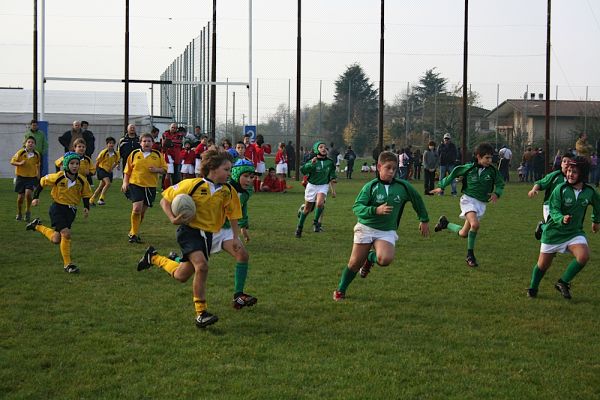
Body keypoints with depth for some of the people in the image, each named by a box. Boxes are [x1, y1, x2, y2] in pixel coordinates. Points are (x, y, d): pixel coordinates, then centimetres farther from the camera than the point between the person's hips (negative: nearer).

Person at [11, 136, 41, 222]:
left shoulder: (37, 154, -1)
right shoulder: (20, 152, -8)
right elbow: (12, 161, -3)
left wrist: (38, 175, 17)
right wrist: (20, 163, -20)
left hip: (32, 177, 0)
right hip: (21, 177, 0)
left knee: (28, 193, -20)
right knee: (20, 196, 3)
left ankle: (28, 211, 2)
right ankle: (19, 214, 26)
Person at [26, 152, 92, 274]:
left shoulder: (82, 180, -8)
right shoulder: (58, 177, -16)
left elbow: (86, 195, 7)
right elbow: (42, 182, -1)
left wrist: (86, 207, -9)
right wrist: (36, 197, -1)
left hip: (71, 210, 5)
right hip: (58, 208, -4)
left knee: (56, 240, 6)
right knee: (66, 233, -20)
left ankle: (38, 227, 34)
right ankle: (67, 264, -8)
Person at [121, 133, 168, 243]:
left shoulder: (158, 155, 5)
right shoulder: (134, 154, 3)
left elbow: (164, 169, 8)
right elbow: (127, 170, 9)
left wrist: (157, 170, -12)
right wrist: (125, 182, -1)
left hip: (151, 186, 2)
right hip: (135, 184, -2)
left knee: (143, 210, 9)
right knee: (137, 208, -18)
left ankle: (133, 232, 26)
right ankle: (134, 234, -6)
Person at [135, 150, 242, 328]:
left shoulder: (228, 191, -3)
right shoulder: (193, 185, -15)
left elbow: (233, 217, 9)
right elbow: (165, 200, -5)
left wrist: (236, 238, -4)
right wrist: (172, 218, -20)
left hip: (210, 235, 5)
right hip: (190, 231, -5)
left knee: (181, 276, 9)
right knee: (201, 266, -27)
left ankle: (154, 258, 37)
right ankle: (201, 313, -17)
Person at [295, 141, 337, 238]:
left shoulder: (330, 162, 1)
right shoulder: (312, 161, -9)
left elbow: (332, 177, 11)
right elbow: (303, 170, -25)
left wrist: (333, 190, 11)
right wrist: (311, 164, -39)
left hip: (323, 186, 1)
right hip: (312, 186, -1)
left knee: (320, 203, -27)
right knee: (307, 208, 8)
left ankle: (316, 222, -5)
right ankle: (299, 226, 28)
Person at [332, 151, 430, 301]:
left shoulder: (403, 186, -3)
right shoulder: (370, 186, -10)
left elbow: (417, 200, 16)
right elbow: (357, 208, -18)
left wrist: (424, 220, 23)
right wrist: (376, 210, -33)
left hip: (387, 231, 1)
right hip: (366, 228, -1)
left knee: (385, 259, -26)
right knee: (355, 263, -1)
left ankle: (371, 258, 10)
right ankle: (340, 290, 23)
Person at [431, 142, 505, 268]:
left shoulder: (492, 170, -3)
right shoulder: (469, 168, -9)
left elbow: (500, 183, 10)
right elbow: (453, 174, 4)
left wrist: (497, 193, -10)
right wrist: (441, 187, 7)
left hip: (481, 204, 4)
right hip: (468, 199, -4)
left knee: (463, 233, 4)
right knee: (475, 224, -29)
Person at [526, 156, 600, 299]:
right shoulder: (560, 189, -15)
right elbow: (553, 210, -19)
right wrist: (562, 219, -40)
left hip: (575, 232, 2)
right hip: (554, 232, -2)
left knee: (584, 256, -25)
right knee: (543, 265, 7)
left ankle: (563, 283, -3)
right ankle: (533, 288, 35)